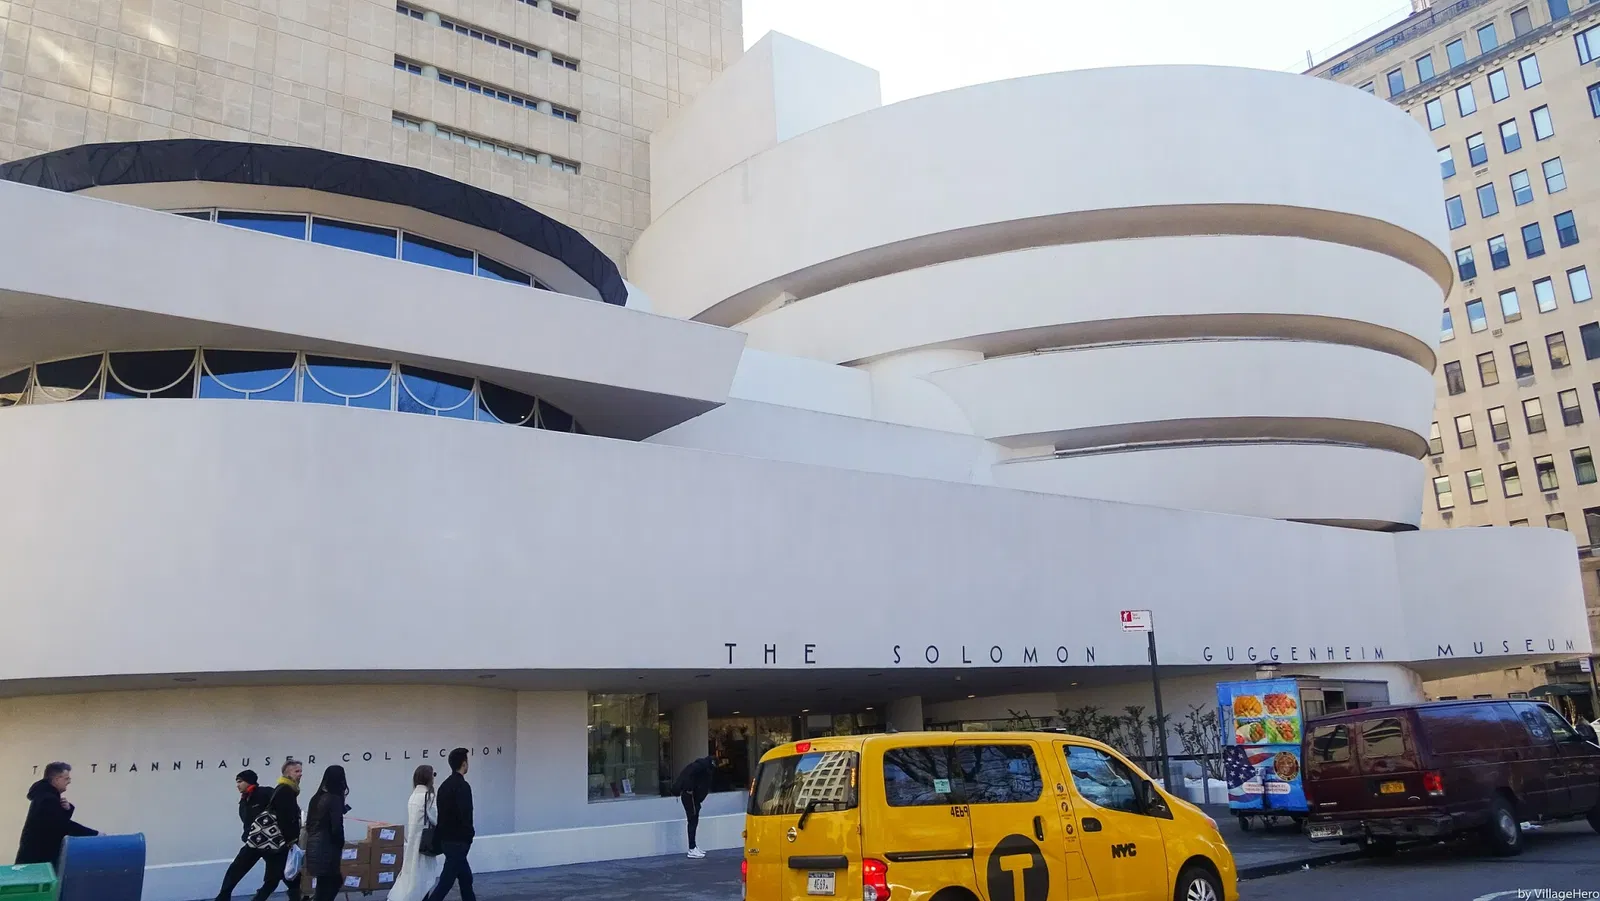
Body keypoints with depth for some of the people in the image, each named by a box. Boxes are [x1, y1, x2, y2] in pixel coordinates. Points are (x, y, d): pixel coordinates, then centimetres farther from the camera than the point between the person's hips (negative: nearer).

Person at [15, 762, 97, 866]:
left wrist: (67, 808, -10)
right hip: (37, 857, -11)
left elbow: (61, 820, 13)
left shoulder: (44, 794, 12)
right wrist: (95, 834, -25)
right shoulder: (48, 799, -22)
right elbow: (64, 825, -29)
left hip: (39, 854, 11)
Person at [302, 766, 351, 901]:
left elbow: (308, 823, 15)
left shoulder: (316, 797, 10)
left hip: (313, 845, 8)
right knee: (331, 883, -1)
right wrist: (341, 845, -1)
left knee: (323, 883, 16)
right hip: (326, 847, -8)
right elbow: (336, 828, -15)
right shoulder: (335, 799, -13)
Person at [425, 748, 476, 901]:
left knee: (466, 879, 17)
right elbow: (465, 815, -24)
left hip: (446, 839, 10)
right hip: (457, 841, -10)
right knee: (446, 881, -8)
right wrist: (469, 836, -10)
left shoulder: (444, 785, 12)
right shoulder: (462, 786, -17)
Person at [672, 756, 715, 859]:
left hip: (693, 796, 10)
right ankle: (692, 850, -4)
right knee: (693, 821, -7)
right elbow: (689, 773, -28)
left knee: (694, 821, 14)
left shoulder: (706, 767, 15)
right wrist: (689, 789, -23)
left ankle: (693, 847, 22)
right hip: (689, 795, -10)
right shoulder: (703, 765, -15)